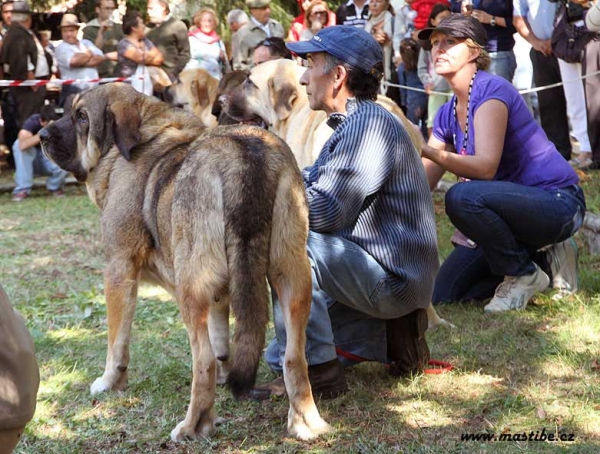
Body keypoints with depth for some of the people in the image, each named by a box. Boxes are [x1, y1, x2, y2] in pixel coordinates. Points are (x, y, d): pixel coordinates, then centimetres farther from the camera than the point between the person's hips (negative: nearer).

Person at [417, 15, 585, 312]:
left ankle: (525, 274, -11)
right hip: (513, 206, 9)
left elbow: (486, 167, -31)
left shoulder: (491, 90, -17)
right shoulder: (447, 115, 7)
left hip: (558, 202, -8)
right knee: (443, 295, 2)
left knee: (461, 196, -35)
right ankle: (544, 262, 12)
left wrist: (426, 151, -39)